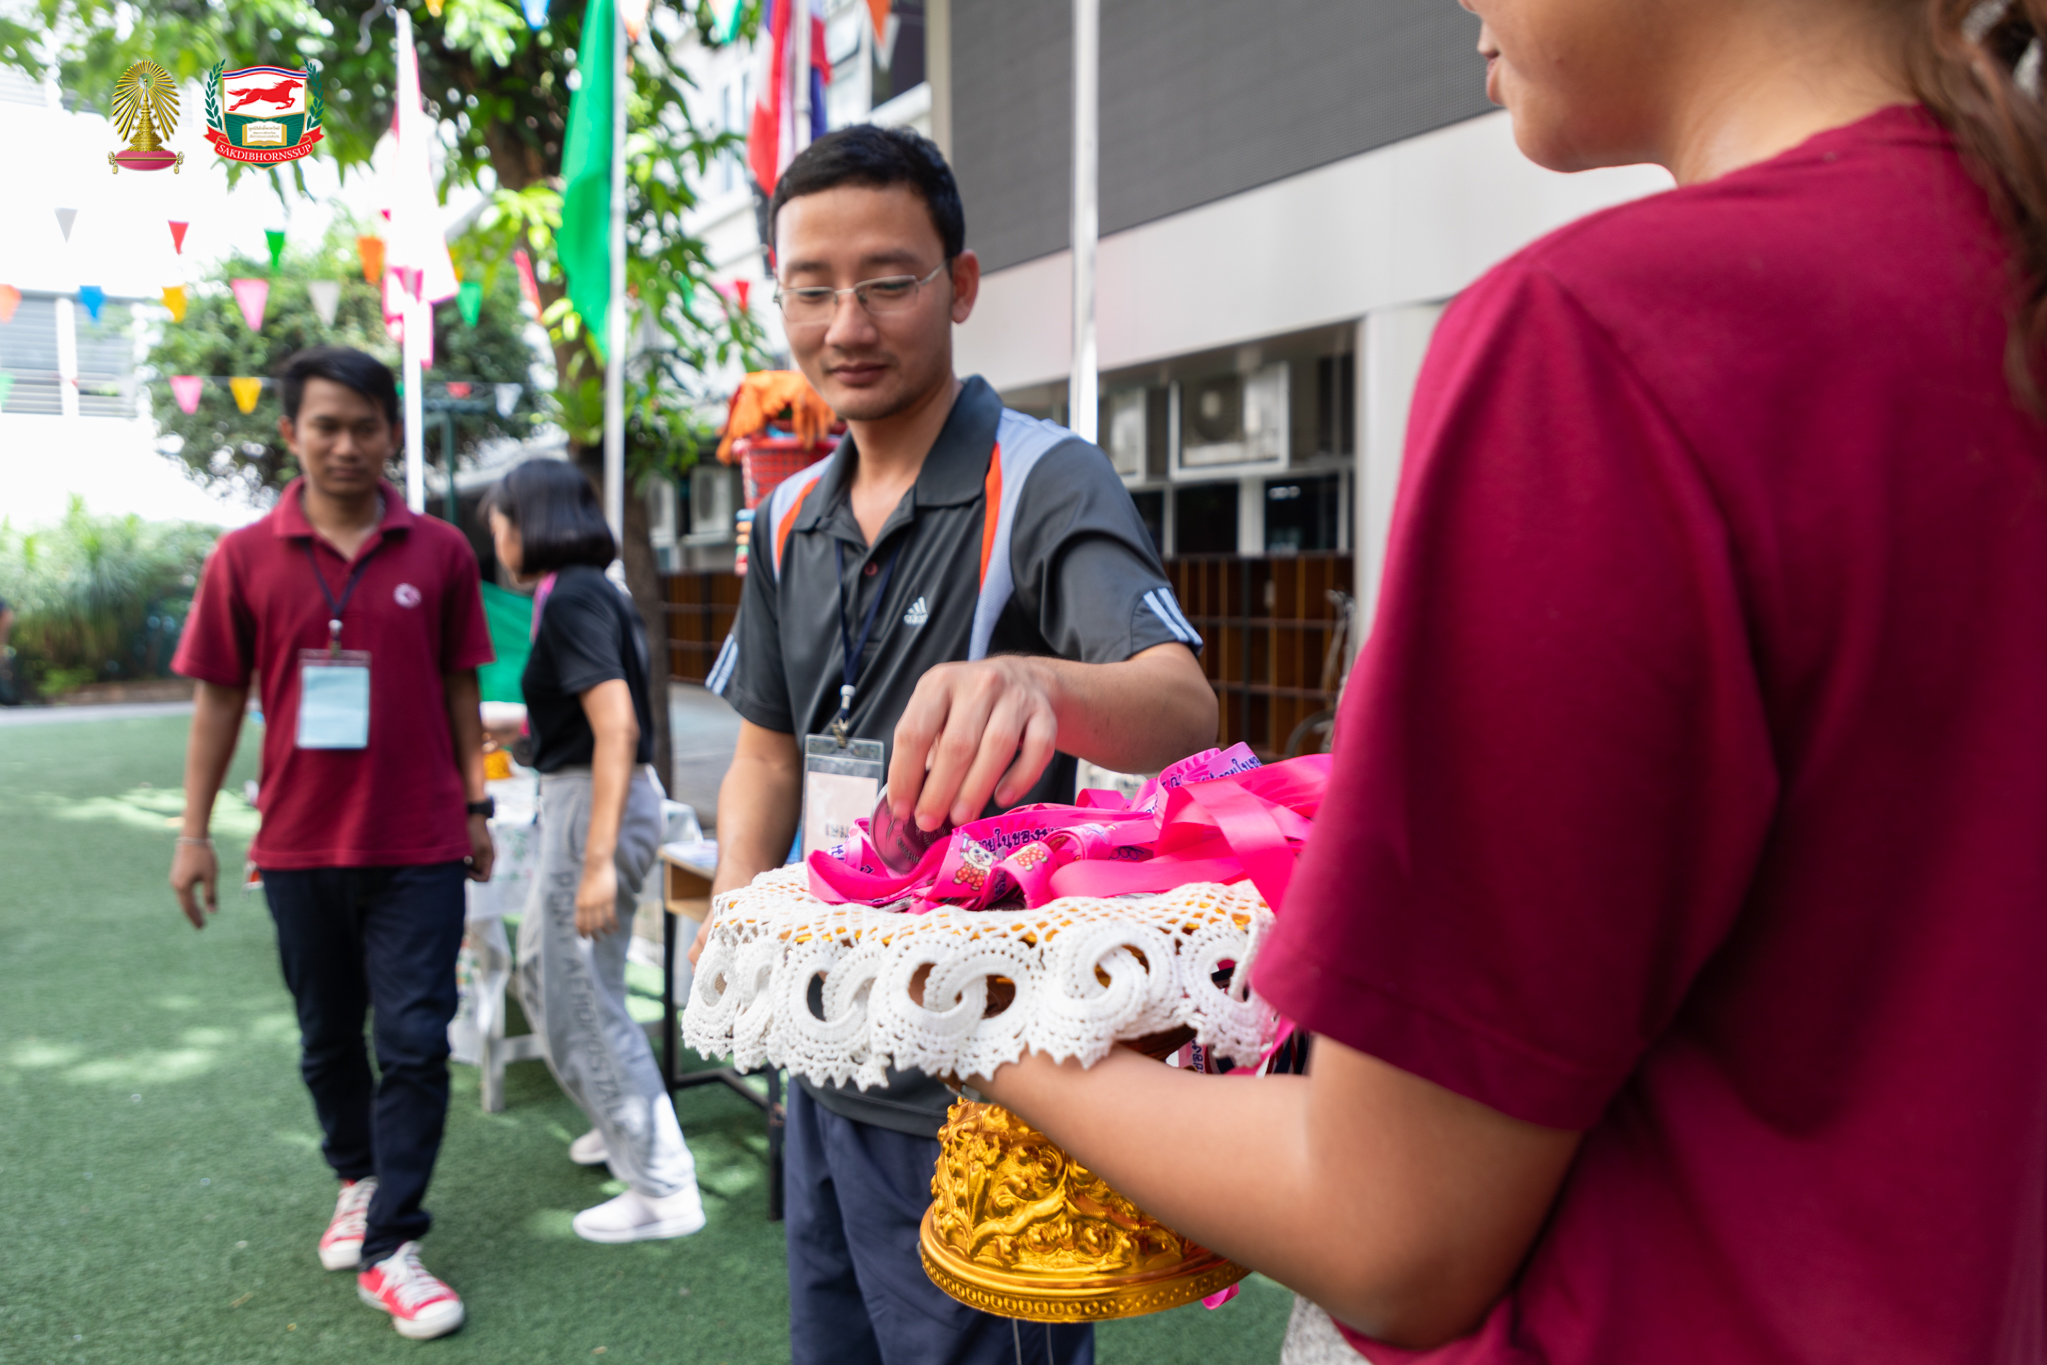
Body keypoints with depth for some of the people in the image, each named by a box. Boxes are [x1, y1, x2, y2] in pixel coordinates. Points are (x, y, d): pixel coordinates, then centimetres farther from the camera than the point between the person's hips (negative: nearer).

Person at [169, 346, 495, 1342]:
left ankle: (388, 1249, 9)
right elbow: (219, 698, 3)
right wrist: (193, 833, 1)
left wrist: (476, 807, 3)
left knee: (415, 1043, -2)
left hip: (418, 844, -1)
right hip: (299, 843, 2)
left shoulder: (439, 552, -2)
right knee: (328, 1038, 18)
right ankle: (357, 1181, 41)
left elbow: (458, 687, 5)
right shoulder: (244, 559, -1)